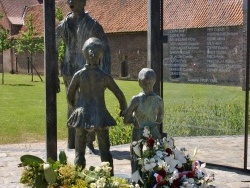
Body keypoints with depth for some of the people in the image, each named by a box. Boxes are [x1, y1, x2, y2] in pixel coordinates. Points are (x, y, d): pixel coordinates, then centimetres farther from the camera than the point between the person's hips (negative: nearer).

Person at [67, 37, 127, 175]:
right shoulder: (104, 76, -7)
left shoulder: (79, 75, -6)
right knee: (105, 151, 11)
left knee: (79, 152, 11)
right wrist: (123, 110, 20)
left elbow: (69, 96, 5)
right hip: (100, 116, -1)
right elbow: (120, 95, 1)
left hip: (82, 114, 1)